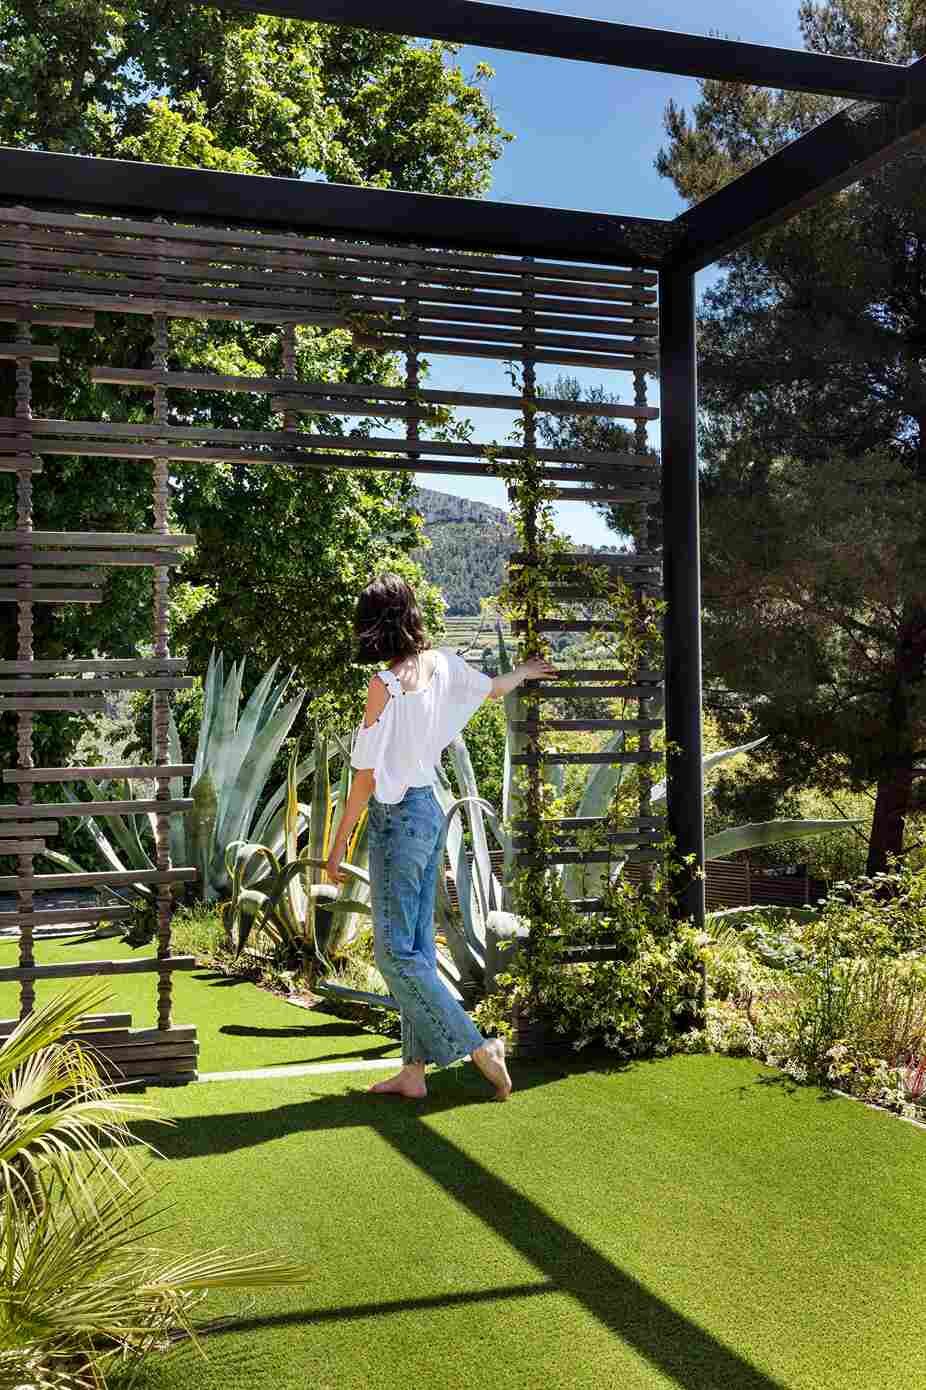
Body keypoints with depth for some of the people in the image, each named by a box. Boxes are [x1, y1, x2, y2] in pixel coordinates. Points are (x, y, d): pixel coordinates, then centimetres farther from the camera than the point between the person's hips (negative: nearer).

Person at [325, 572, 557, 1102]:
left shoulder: (385, 685, -19)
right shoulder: (441, 663, 0)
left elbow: (367, 776, -16)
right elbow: (493, 687, 20)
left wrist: (339, 844, -8)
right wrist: (526, 672, 42)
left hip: (398, 817, -8)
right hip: (431, 809, 8)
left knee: (396, 952, -1)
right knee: (418, 947, 11)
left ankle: (479, 1047, -1)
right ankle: (414, 1072, 18)